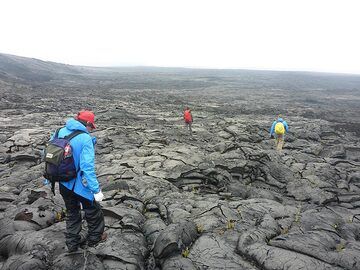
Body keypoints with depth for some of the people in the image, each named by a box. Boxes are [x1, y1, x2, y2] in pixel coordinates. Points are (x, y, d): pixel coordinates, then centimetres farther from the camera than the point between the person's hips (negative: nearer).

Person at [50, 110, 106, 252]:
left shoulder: (61, 132, -3)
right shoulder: (85, 139, -23)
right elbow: (87, 167, -28)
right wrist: (96, 190, -23)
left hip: (63, 183, 6)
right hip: (80, 185, -6)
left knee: (72, 212, 25)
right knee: (93, 211, 19)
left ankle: (72, 243, 37)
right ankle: (95, 238, 37)